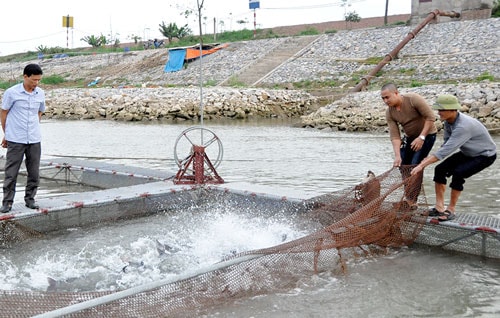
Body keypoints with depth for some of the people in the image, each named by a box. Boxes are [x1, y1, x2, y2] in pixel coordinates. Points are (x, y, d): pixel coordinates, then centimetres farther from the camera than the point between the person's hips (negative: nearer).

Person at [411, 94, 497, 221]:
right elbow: (447, 144, -1)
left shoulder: (463, 126, -37)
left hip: (485, 155, -8)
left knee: (458, 173, -27)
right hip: (467, 153, 8)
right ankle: (439, 207, 2)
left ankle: (451, 209, -9)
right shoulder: (449, 121, -11)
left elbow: (446, 150, -40)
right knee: (440, 169, -6)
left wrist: (422, 165, -39)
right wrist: (429, 158, -16)